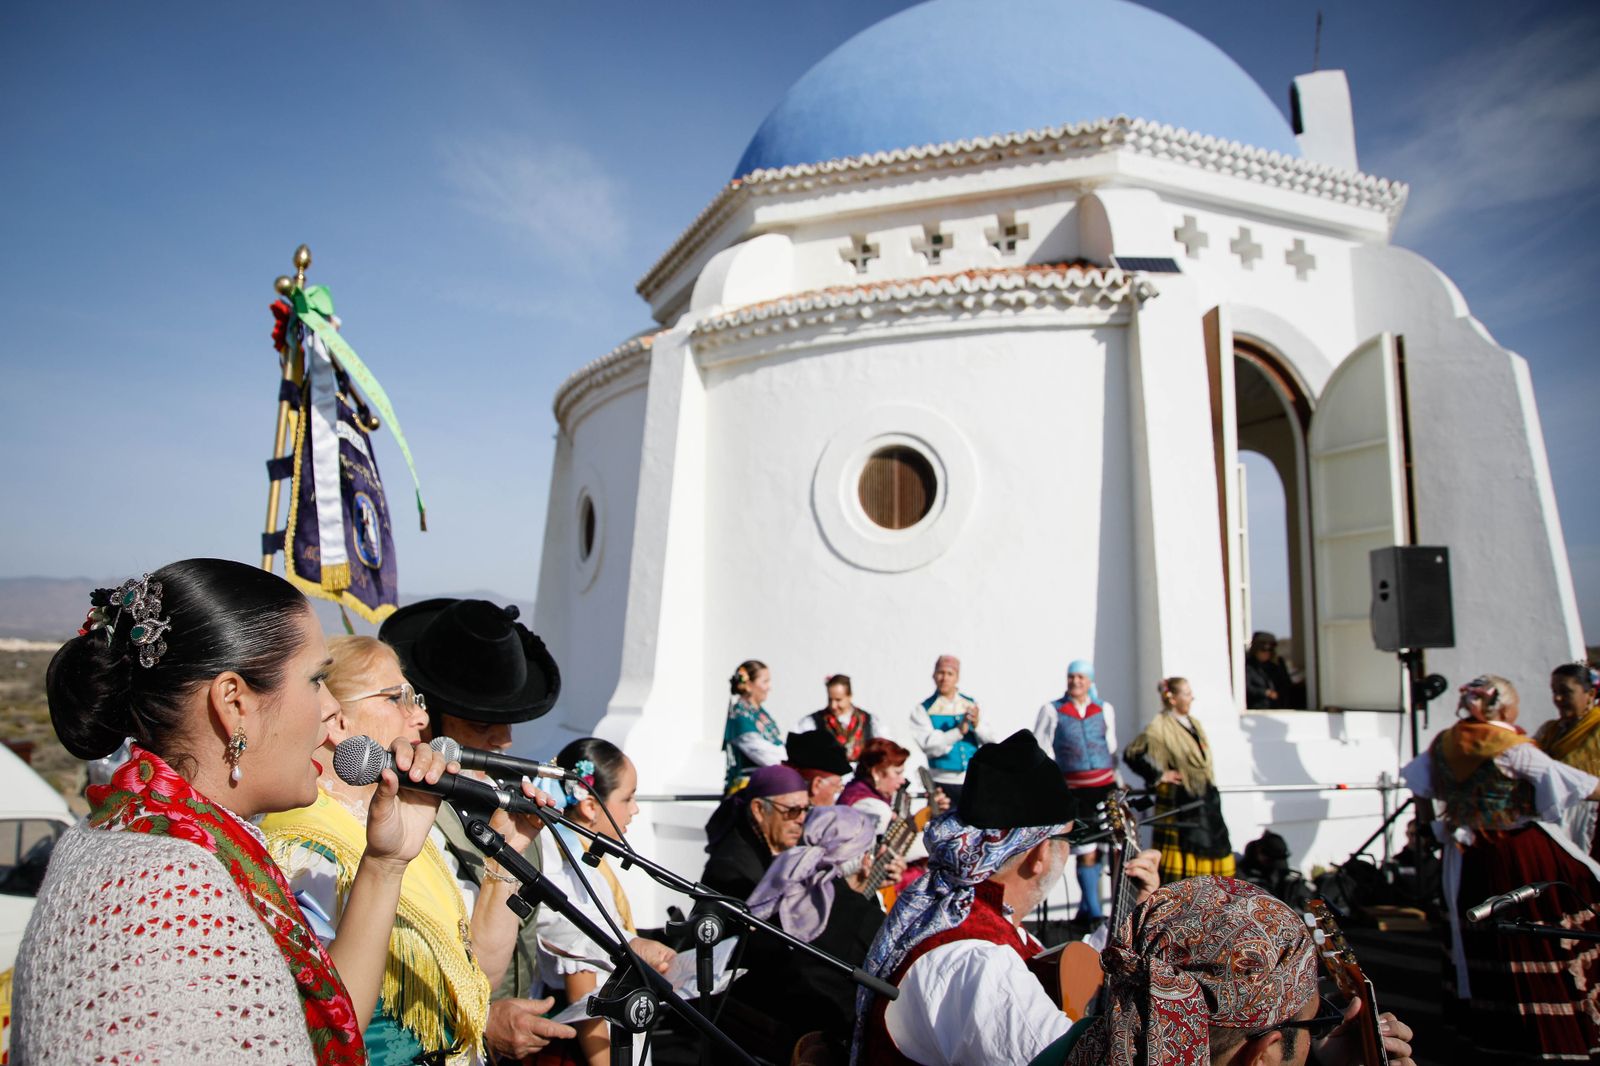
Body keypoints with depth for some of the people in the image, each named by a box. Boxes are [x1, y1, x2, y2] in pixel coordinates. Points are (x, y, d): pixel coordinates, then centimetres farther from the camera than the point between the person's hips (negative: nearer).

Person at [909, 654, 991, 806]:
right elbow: (929, 746, -15)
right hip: (942, 783, -3)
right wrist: (958, 731, -25)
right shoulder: (923, 710, -3)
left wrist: (977, 725, -17)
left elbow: (989, 741, 3)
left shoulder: (971, 704, 9)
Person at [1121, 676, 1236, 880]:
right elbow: (1131, 754, -22)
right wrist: (1158, 775, -16)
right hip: (1179, 803, -8)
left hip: (1205, 800, 8)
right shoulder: (1160, 728, -15)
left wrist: (1209, 781, 11)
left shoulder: (1193, 723, 10)